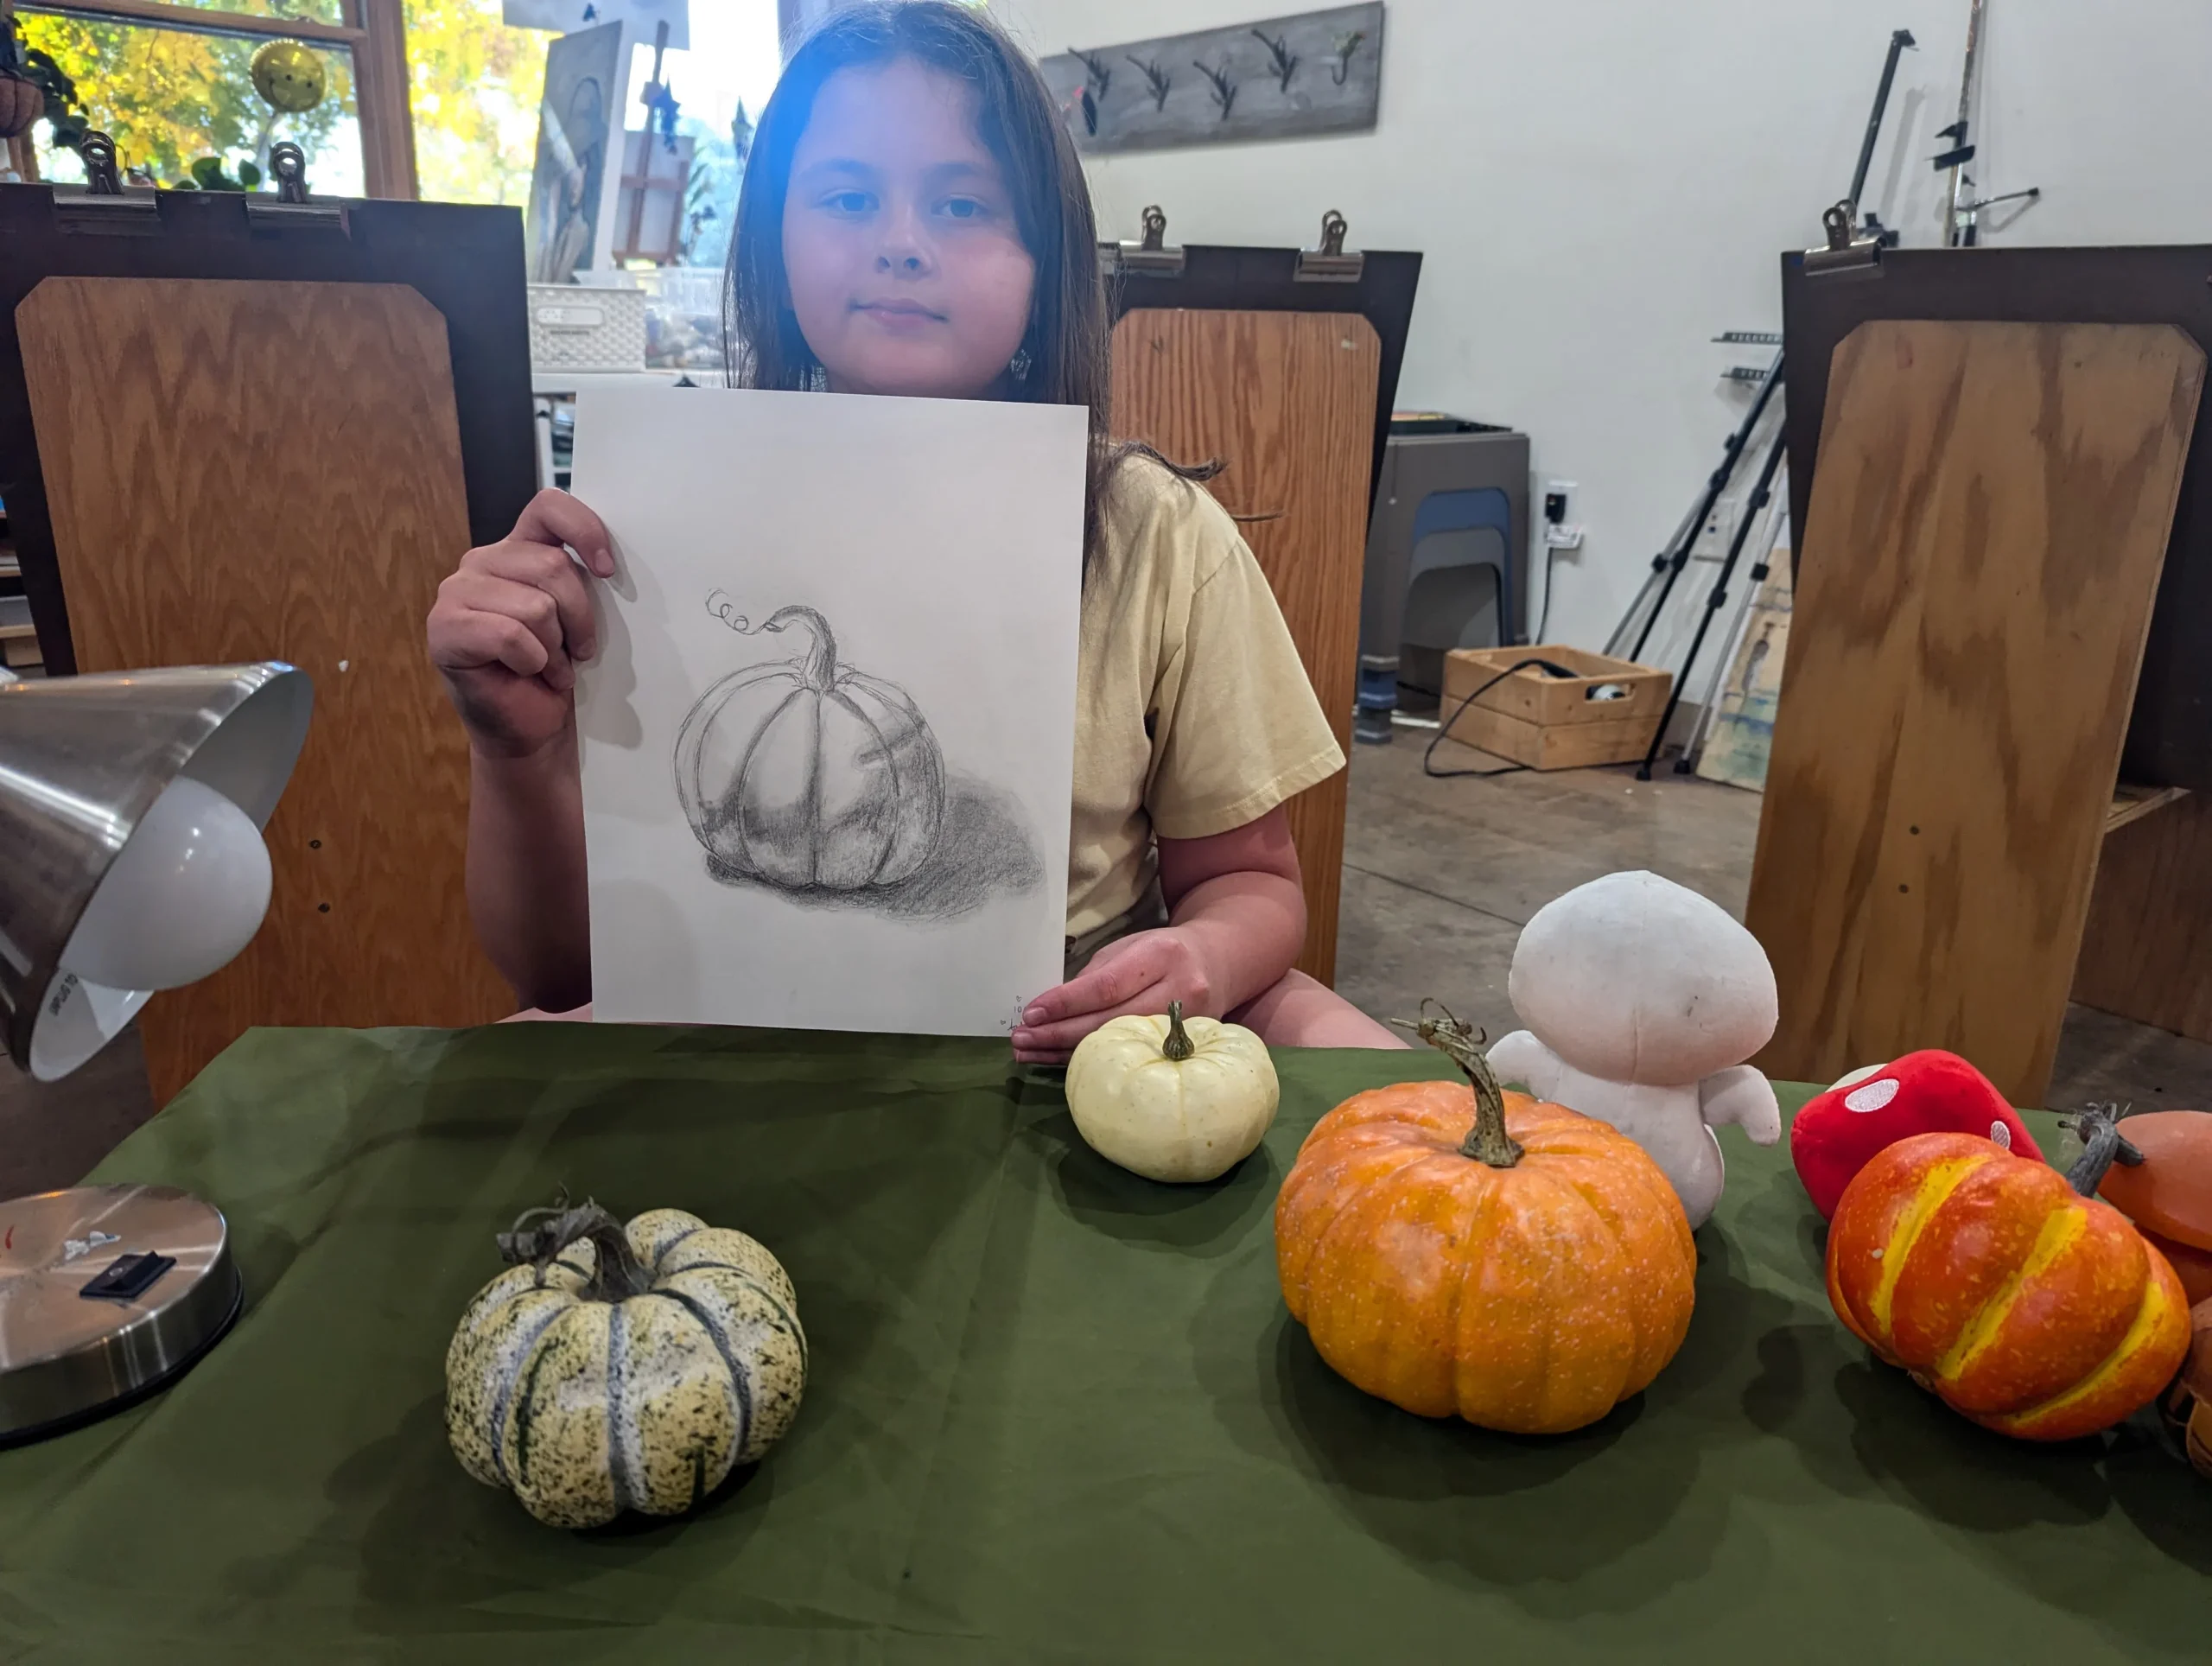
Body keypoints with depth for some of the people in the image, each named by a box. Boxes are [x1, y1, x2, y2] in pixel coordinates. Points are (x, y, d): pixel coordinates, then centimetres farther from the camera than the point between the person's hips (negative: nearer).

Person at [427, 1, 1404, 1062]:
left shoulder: (1158, 536, -7)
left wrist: (1208, 961, -22)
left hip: (1079, 1055, 0)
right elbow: (560, 970, -4)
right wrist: (516, 753, -25)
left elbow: (1250, 881, 2)